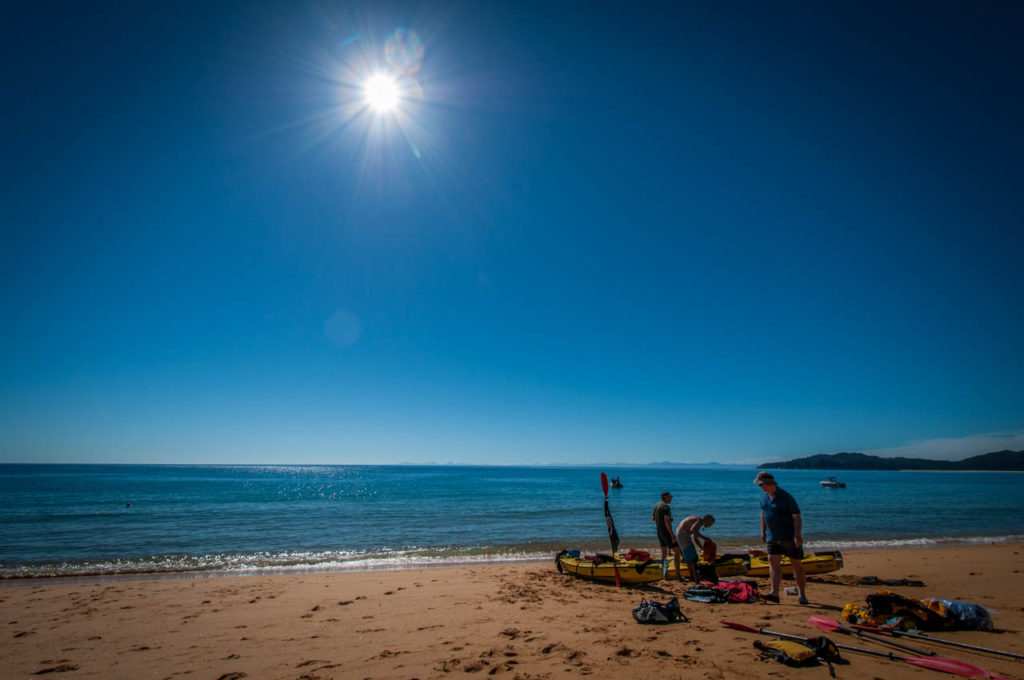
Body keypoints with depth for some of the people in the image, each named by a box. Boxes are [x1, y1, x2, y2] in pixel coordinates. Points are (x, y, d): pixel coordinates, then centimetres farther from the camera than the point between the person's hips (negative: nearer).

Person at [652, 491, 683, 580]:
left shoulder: (657, 505, 9)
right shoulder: (666, 507, -19)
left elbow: (653, 518, 20)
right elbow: (667, 522, -27)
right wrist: (673, 536, -24)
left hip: (659, 532, 9)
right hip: (667, 532, -9)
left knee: (664, 552, 19)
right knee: (677, 552, -4)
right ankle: (678, 574, -8)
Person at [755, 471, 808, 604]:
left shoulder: (786, 497, -18)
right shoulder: (764, 496, 4)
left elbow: (797, 517, -20)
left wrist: (798, 535, -30)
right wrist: (763, 531, 17)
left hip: (790, 537, -6)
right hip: (772, 537, 6)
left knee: (797, 565, 4)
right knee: (773, 562, -4)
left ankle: (802, 595, 16)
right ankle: (774, 593, -6)